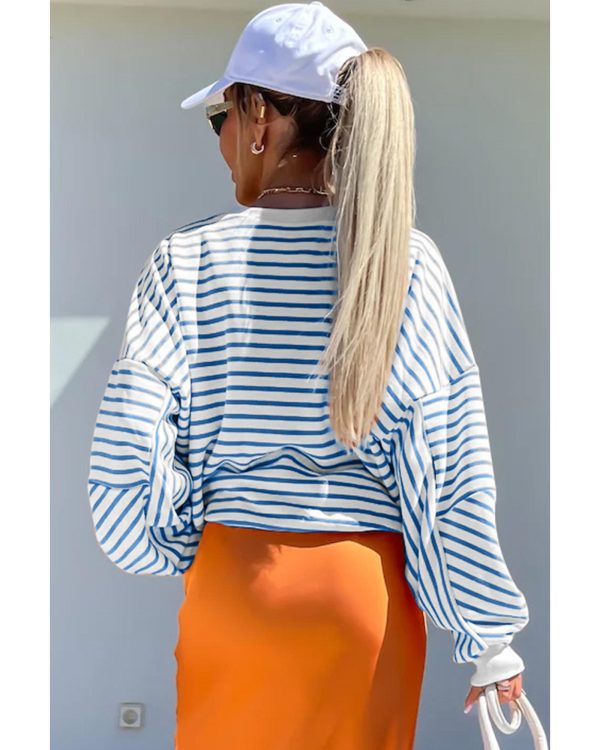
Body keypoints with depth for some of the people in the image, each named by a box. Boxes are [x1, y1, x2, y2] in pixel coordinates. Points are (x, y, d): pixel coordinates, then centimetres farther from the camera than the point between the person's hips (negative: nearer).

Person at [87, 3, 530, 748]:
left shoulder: (188, 260, -8)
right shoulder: (411, 265, -6)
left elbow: (128, 455, -9)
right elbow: (452, 468, -6)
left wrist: (174, 546, 10)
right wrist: (489, 635, 2)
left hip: (234, 576, 0)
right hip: (370, 586, 1)